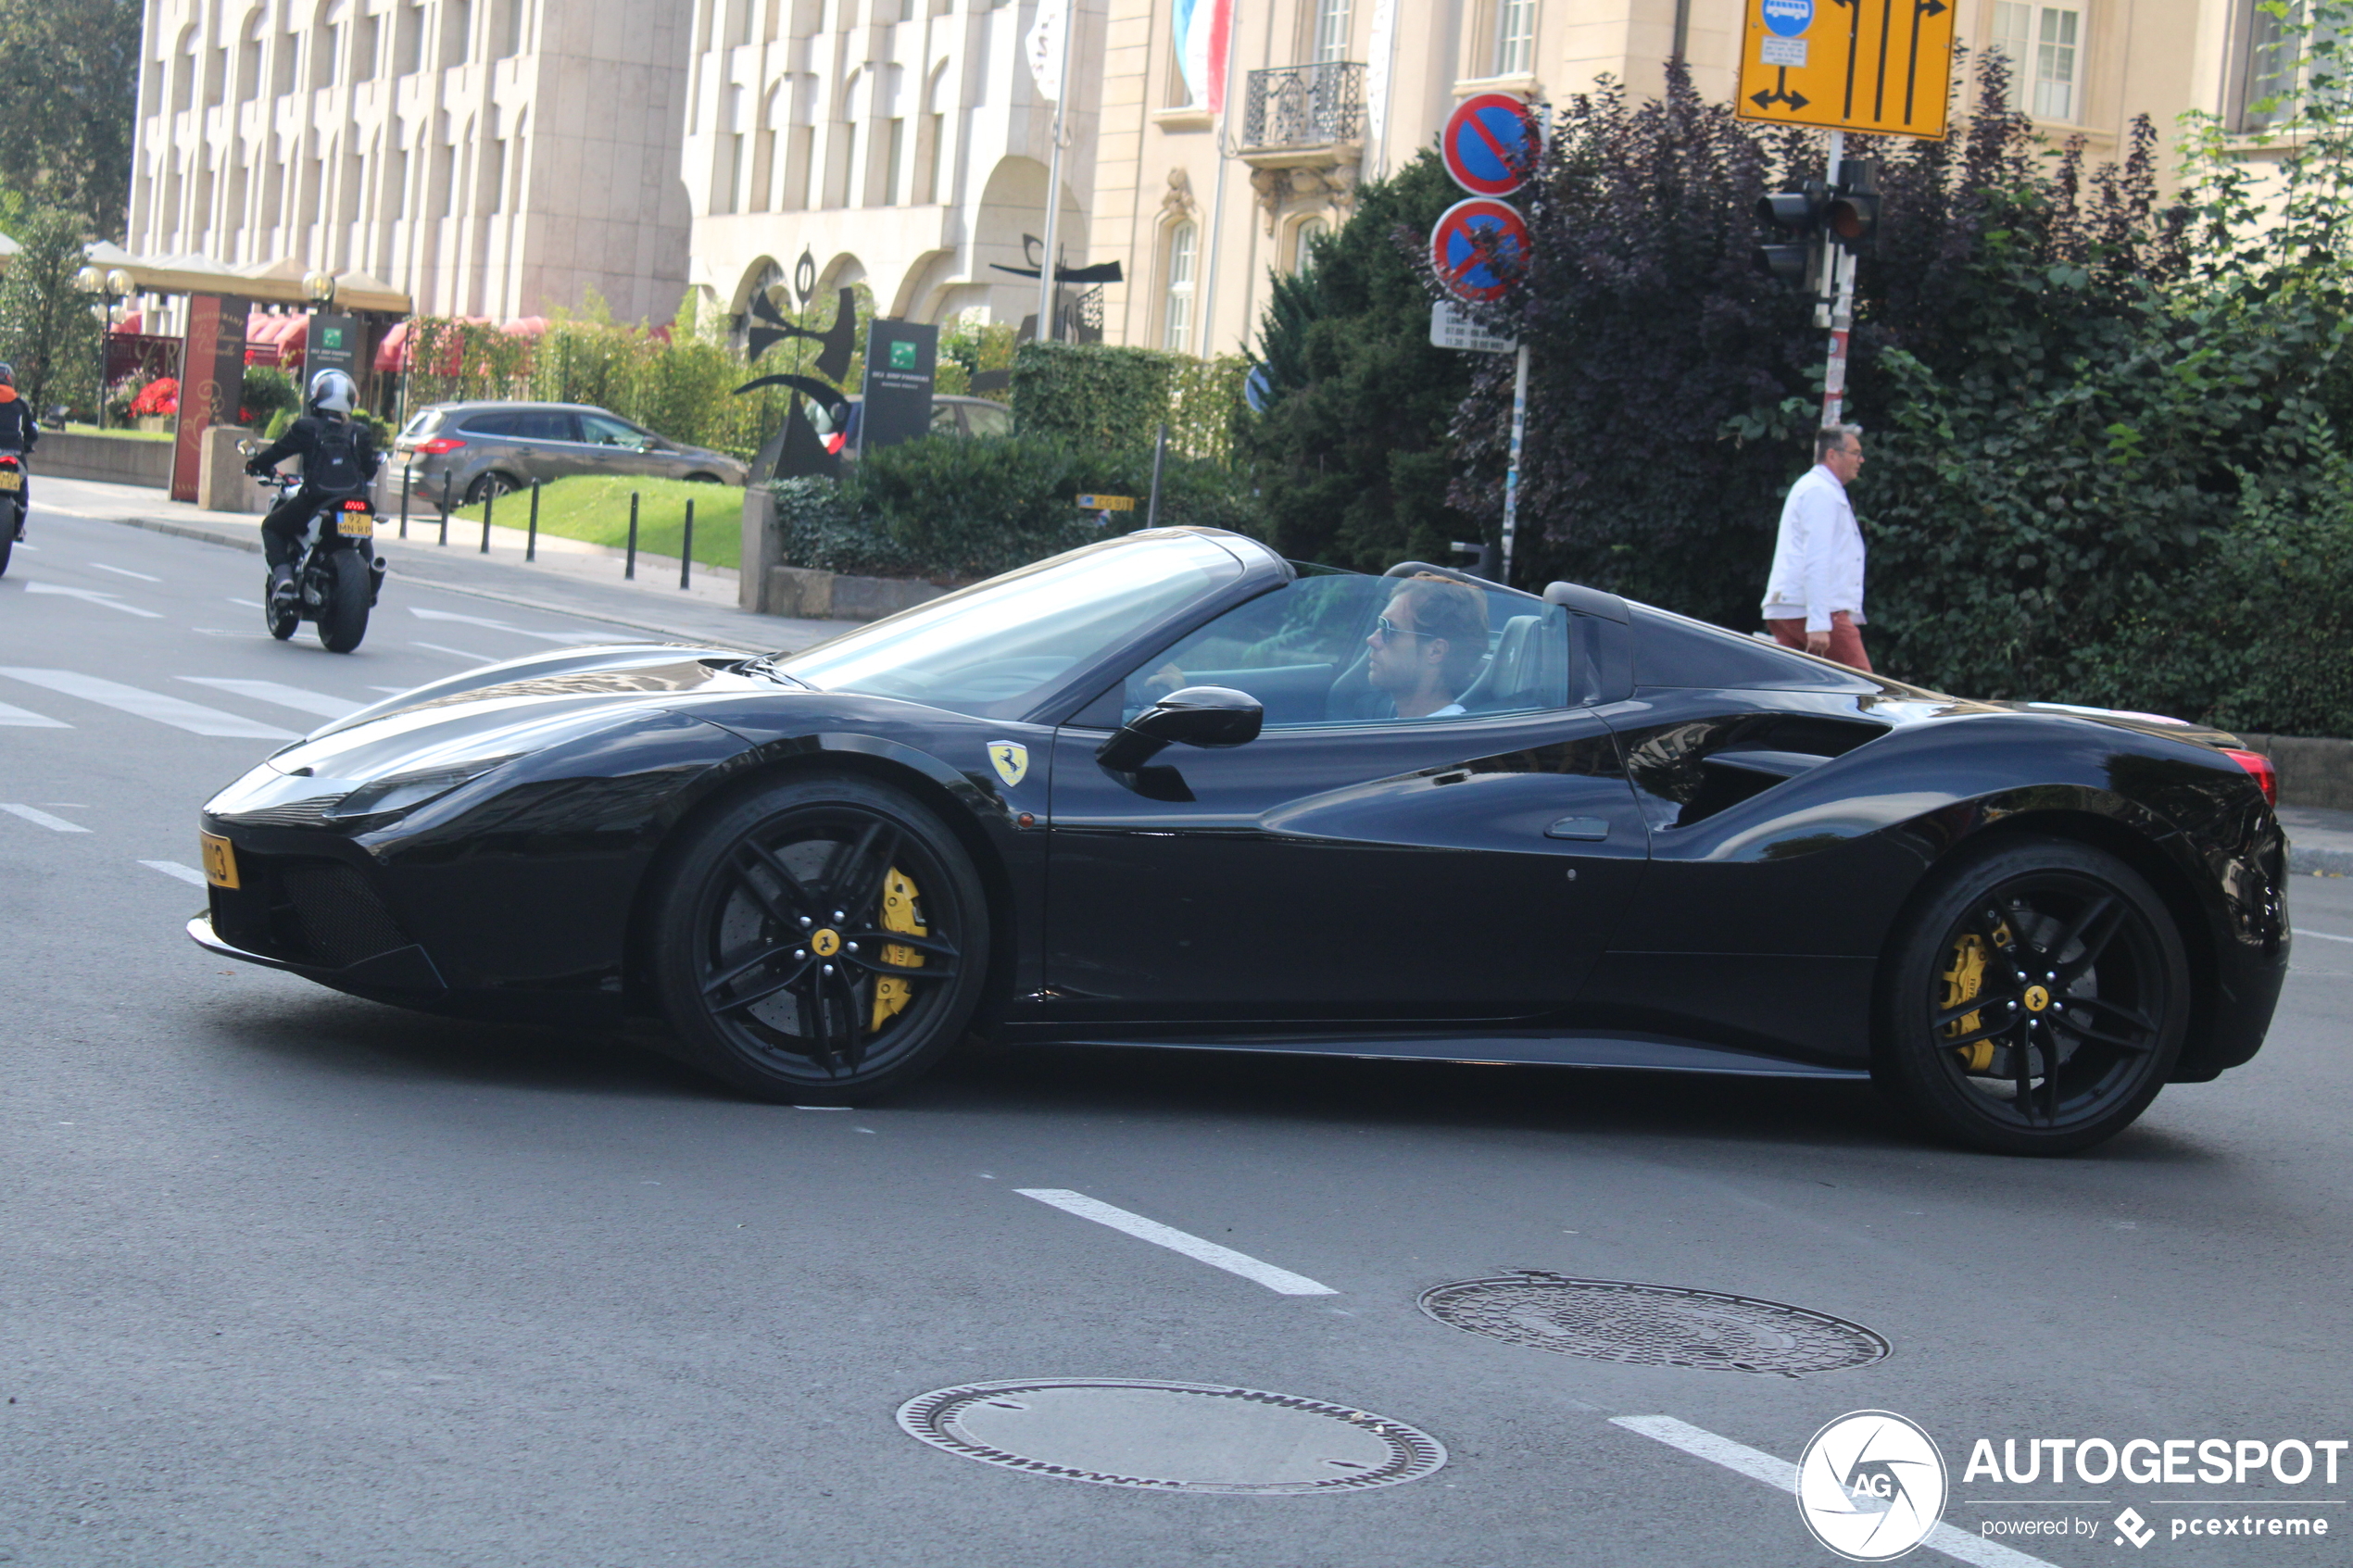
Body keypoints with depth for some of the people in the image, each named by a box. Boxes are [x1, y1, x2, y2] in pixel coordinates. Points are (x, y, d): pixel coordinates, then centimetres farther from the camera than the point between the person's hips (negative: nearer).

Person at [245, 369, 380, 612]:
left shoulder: (307, 428, 1)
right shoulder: (360, 433, 9)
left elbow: (277, 451, 9)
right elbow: (370, 470, 14)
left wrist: (255, 465, 28)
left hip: (313, 501, -3)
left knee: (271, 527, 19)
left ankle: (282, 577, -2)